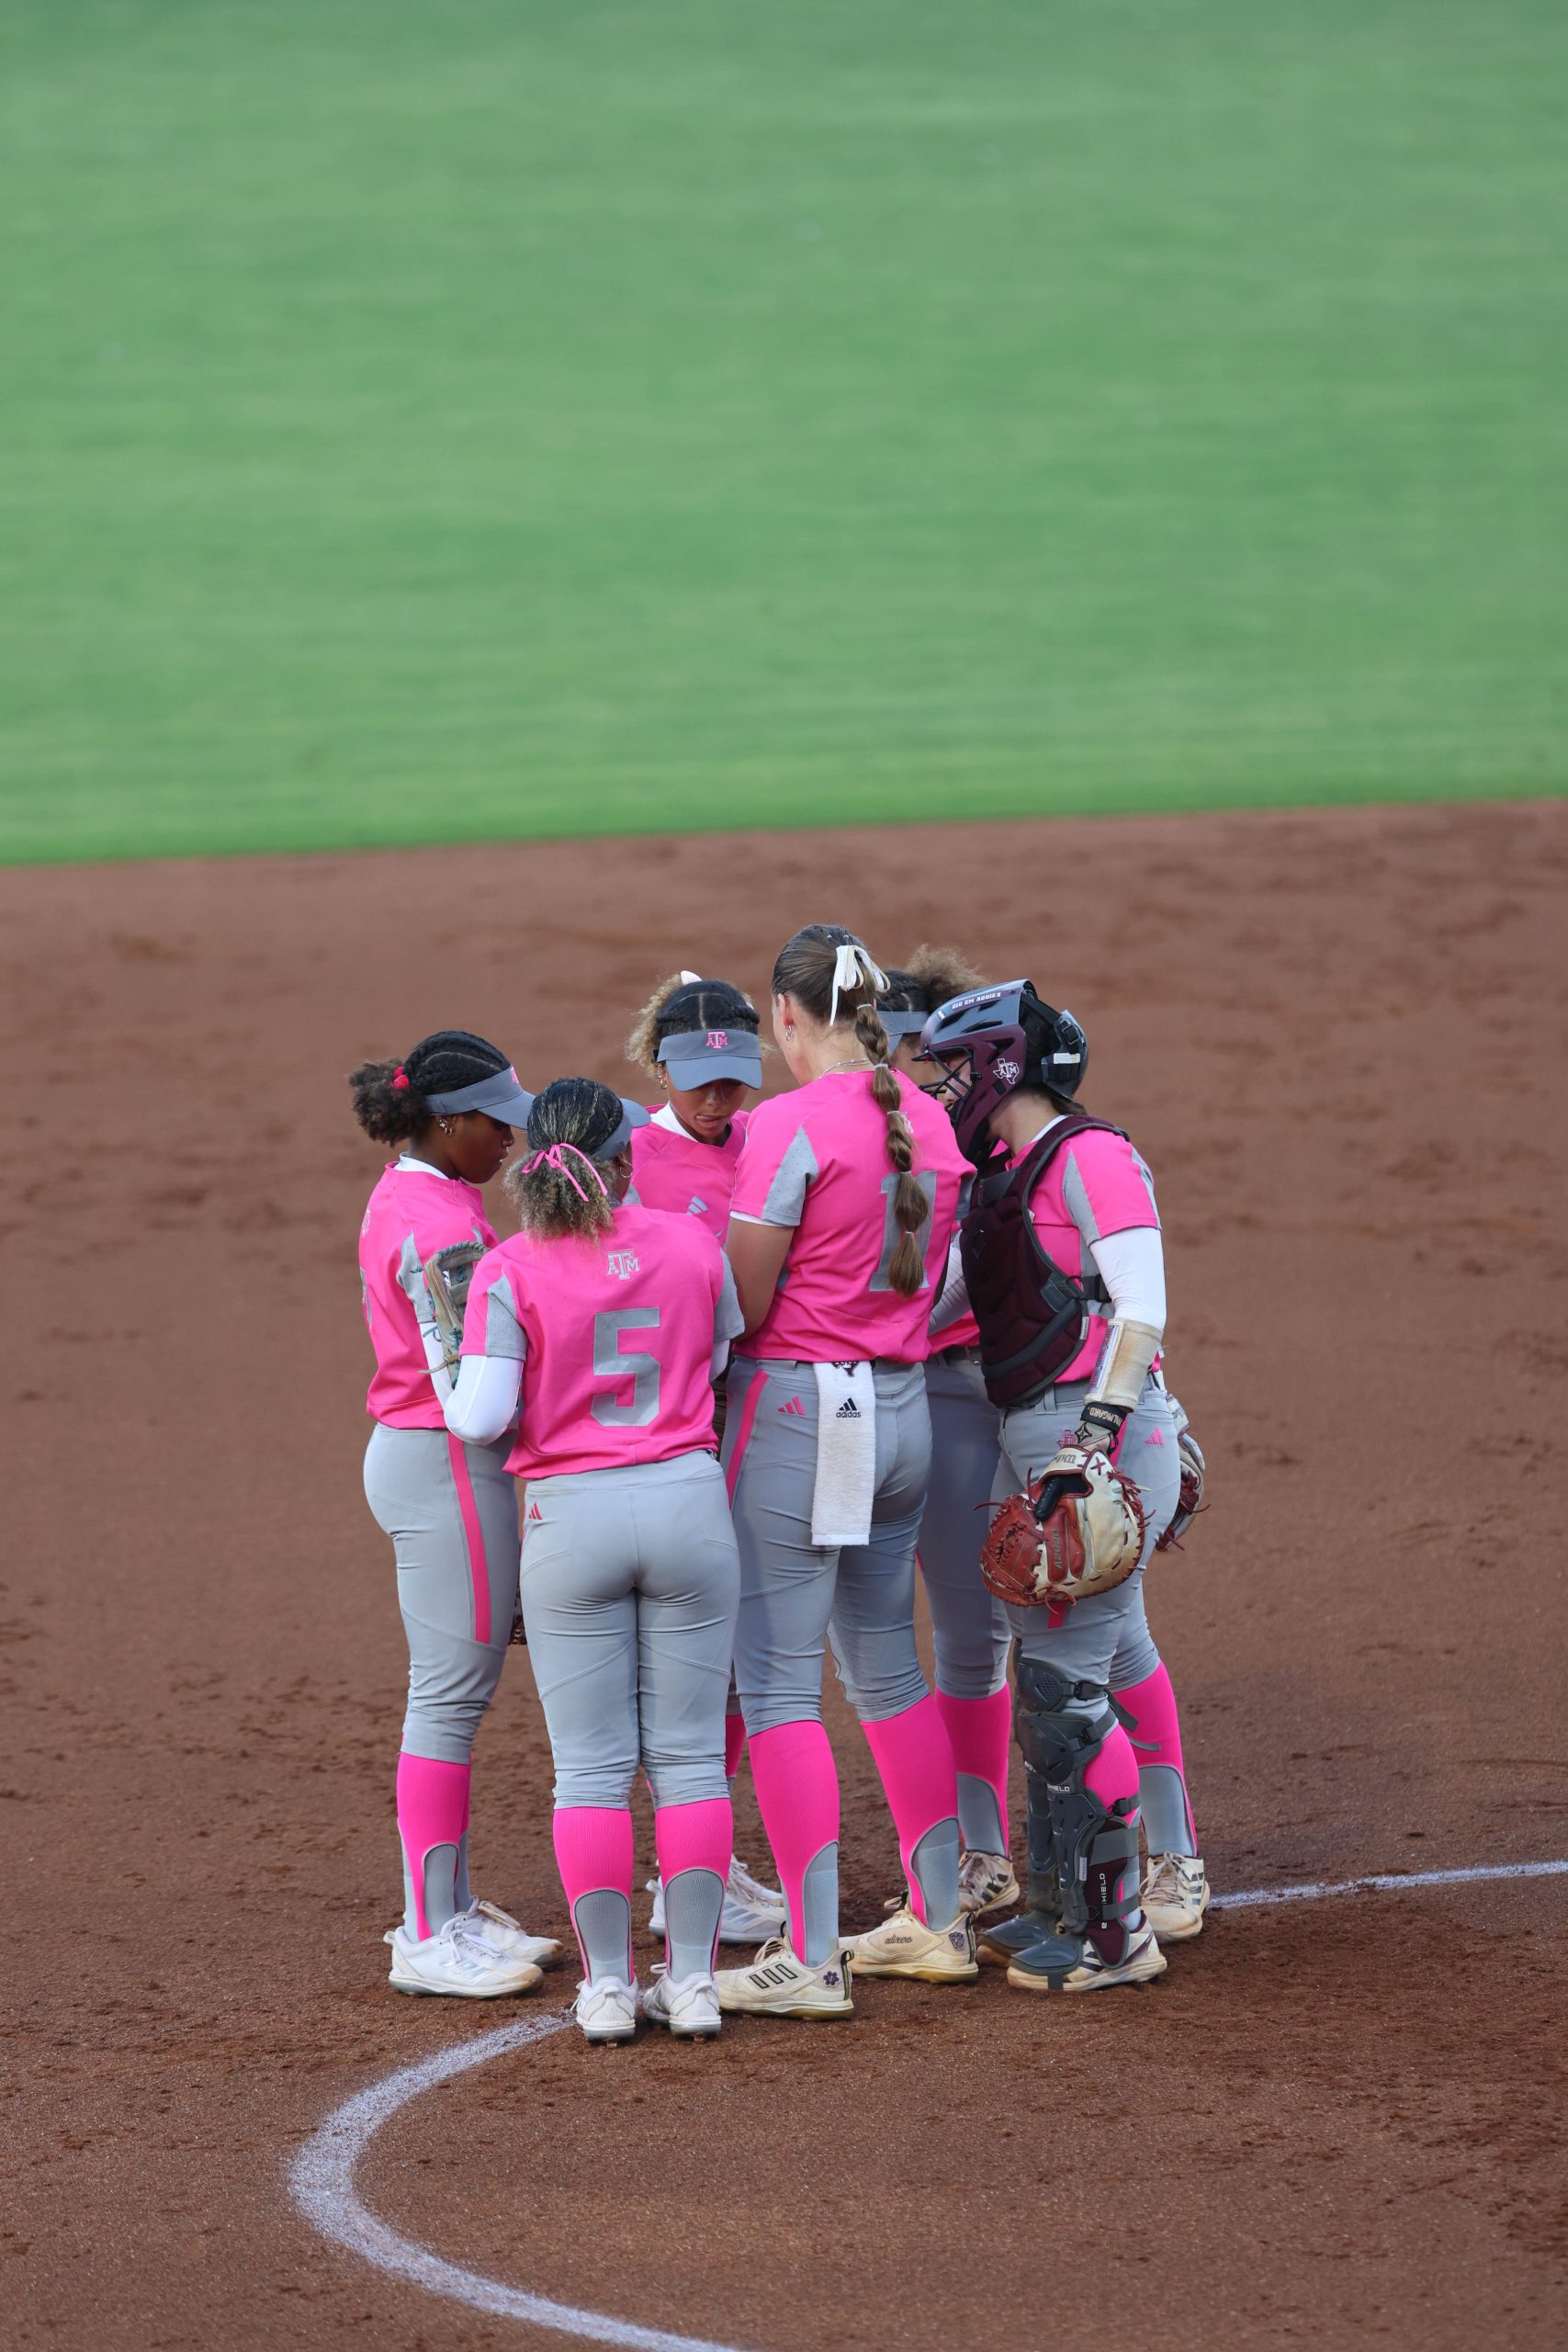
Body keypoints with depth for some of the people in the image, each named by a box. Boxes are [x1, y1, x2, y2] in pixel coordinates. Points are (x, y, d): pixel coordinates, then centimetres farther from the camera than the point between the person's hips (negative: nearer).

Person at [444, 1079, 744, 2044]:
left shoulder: (509, 1271, -9)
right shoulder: (695, 1245, -2)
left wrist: (446, 1353, 6)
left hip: (571, 1517, -1)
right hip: (689, 1499, 1)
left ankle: (608, 1984, 8)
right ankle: (692, 1980, 9)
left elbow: (480, 1418, -13)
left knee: (590, 1764, 6)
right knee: (689, 1755, 8)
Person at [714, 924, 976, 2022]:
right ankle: (939, 1922, 24)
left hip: (797, 1406, -8)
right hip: (902, 1409, 8)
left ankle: (811, 1959, -4)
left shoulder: (792, 1124, -16)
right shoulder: (928, 1121, 7)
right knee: (888, 1668, 19)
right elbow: (931, 1280, 11)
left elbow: (744, 1302, -15)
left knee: (778, 1683, -3)